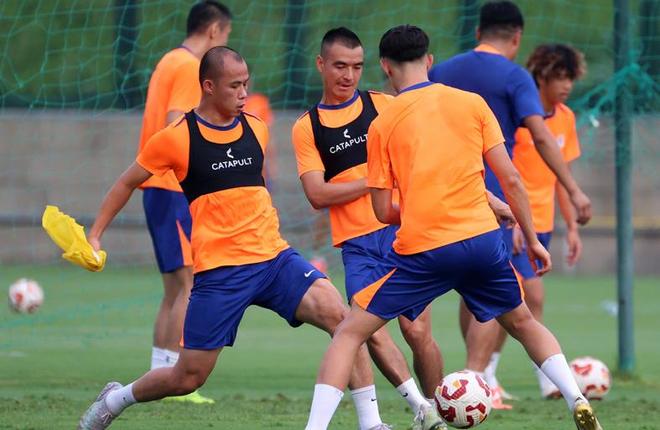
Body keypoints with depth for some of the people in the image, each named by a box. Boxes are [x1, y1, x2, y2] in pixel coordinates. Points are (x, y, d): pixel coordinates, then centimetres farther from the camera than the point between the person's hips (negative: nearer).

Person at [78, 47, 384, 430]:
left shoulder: (256, 129, 10)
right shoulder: (178, 138, -4)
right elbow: (127, 183, 9)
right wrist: (94, 236, 8)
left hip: (274, 256, 4)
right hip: (218, 270, -4)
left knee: (338, 315, -21)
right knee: (188, 379, -1)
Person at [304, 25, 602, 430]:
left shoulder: (382, 124, 1)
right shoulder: (472, 104, 5)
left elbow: (384, 210, 2)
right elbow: (510, 178, 4)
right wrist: (533, 239, 13)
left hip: (421, 250, -3)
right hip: (482, 240, 3)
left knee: (349, 334, 6)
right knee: (524, 323, 26)